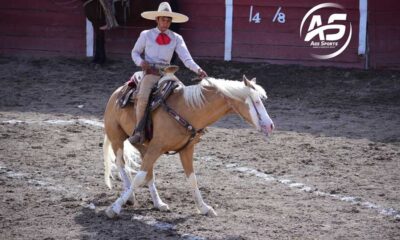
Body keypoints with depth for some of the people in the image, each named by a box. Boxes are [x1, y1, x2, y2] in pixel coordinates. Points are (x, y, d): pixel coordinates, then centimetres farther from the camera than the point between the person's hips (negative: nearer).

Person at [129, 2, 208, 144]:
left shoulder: (176, 38, 9)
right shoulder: (146, 35, 7)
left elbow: (186, 58, -1)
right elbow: (135, 52, 17)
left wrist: (198, 70, -20)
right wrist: (141, 62, -7)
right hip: (150, 72, -3)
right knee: (142, 97, -29)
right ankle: (138, 131, -21)